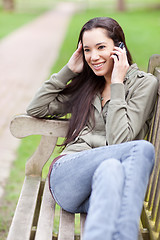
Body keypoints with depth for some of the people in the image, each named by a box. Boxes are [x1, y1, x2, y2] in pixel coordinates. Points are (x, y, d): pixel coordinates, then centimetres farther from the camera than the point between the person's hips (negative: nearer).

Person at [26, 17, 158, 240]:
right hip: (66, 175, 1)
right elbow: (35, 109, 19)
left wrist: (117, 85, -3)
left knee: (111, 169, -41)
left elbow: (118, 141, -5)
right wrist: (68, 70, 16)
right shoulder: (85, 84, 23)